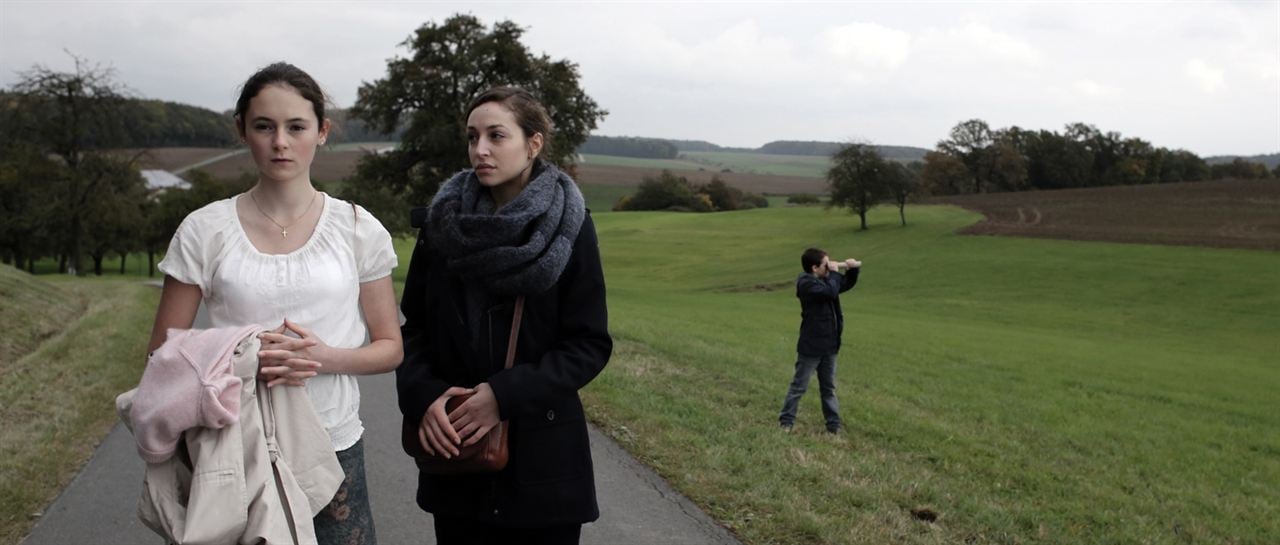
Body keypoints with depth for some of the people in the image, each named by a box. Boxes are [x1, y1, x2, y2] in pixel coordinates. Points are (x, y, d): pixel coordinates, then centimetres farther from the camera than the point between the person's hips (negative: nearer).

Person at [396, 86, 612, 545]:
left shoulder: (567, 226, -6)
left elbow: (590, 344, -8)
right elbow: (413, 326, 7)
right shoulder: (445, 220, 2)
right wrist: (421, 396, -11)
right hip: (453, 454, 2)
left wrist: (507, 394, -17)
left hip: (542, 456, -2)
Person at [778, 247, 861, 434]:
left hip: (828, 346, 8)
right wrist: (834, 272, -15)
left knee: (829, 387, 14)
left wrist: (853, 269, 1)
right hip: (811, 346, -8)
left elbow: (847, 284, 20)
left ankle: (834, 424, 20)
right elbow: (831, 291, -30)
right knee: (799, 386, 2)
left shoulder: (825, 279, 9)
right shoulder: (806, 283, -18)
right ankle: (786, 420, 12)